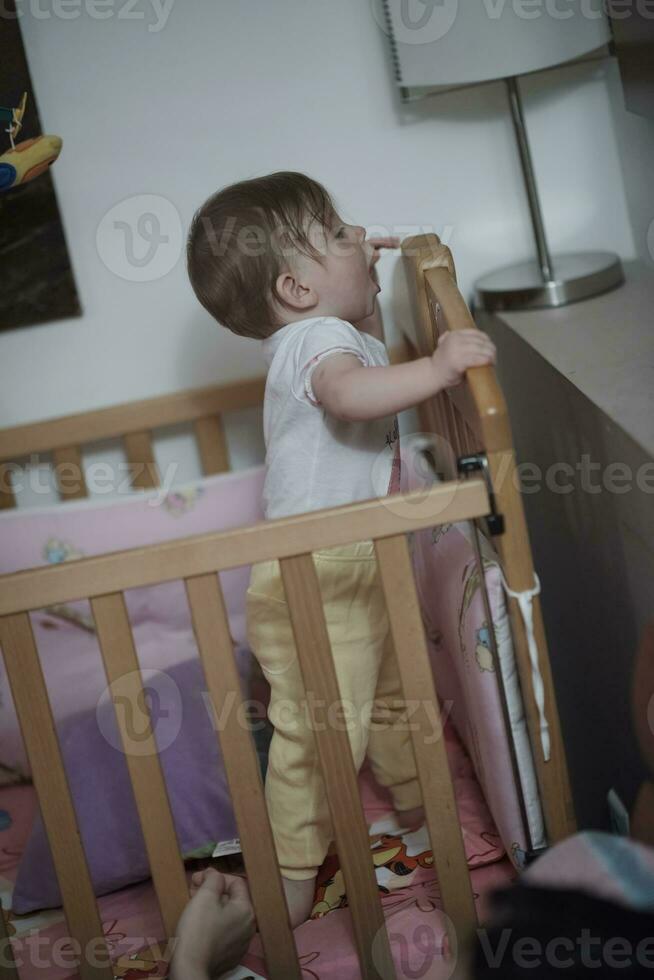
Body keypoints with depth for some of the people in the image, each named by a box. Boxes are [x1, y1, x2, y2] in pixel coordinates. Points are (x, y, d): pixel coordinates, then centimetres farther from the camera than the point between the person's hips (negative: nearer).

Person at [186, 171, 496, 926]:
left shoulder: (323, 333, 11)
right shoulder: (317, 337, -21)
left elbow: (368, 354, 36)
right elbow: (351, 391, -45)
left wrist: (366, 289, 26)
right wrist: (439, 366, -39)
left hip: (360, 566, 11)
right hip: (316, 580, -11)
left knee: (393, 691, 26)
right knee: (319, 728, -4)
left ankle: (415, 802, 46)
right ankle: (291, 871, 10)